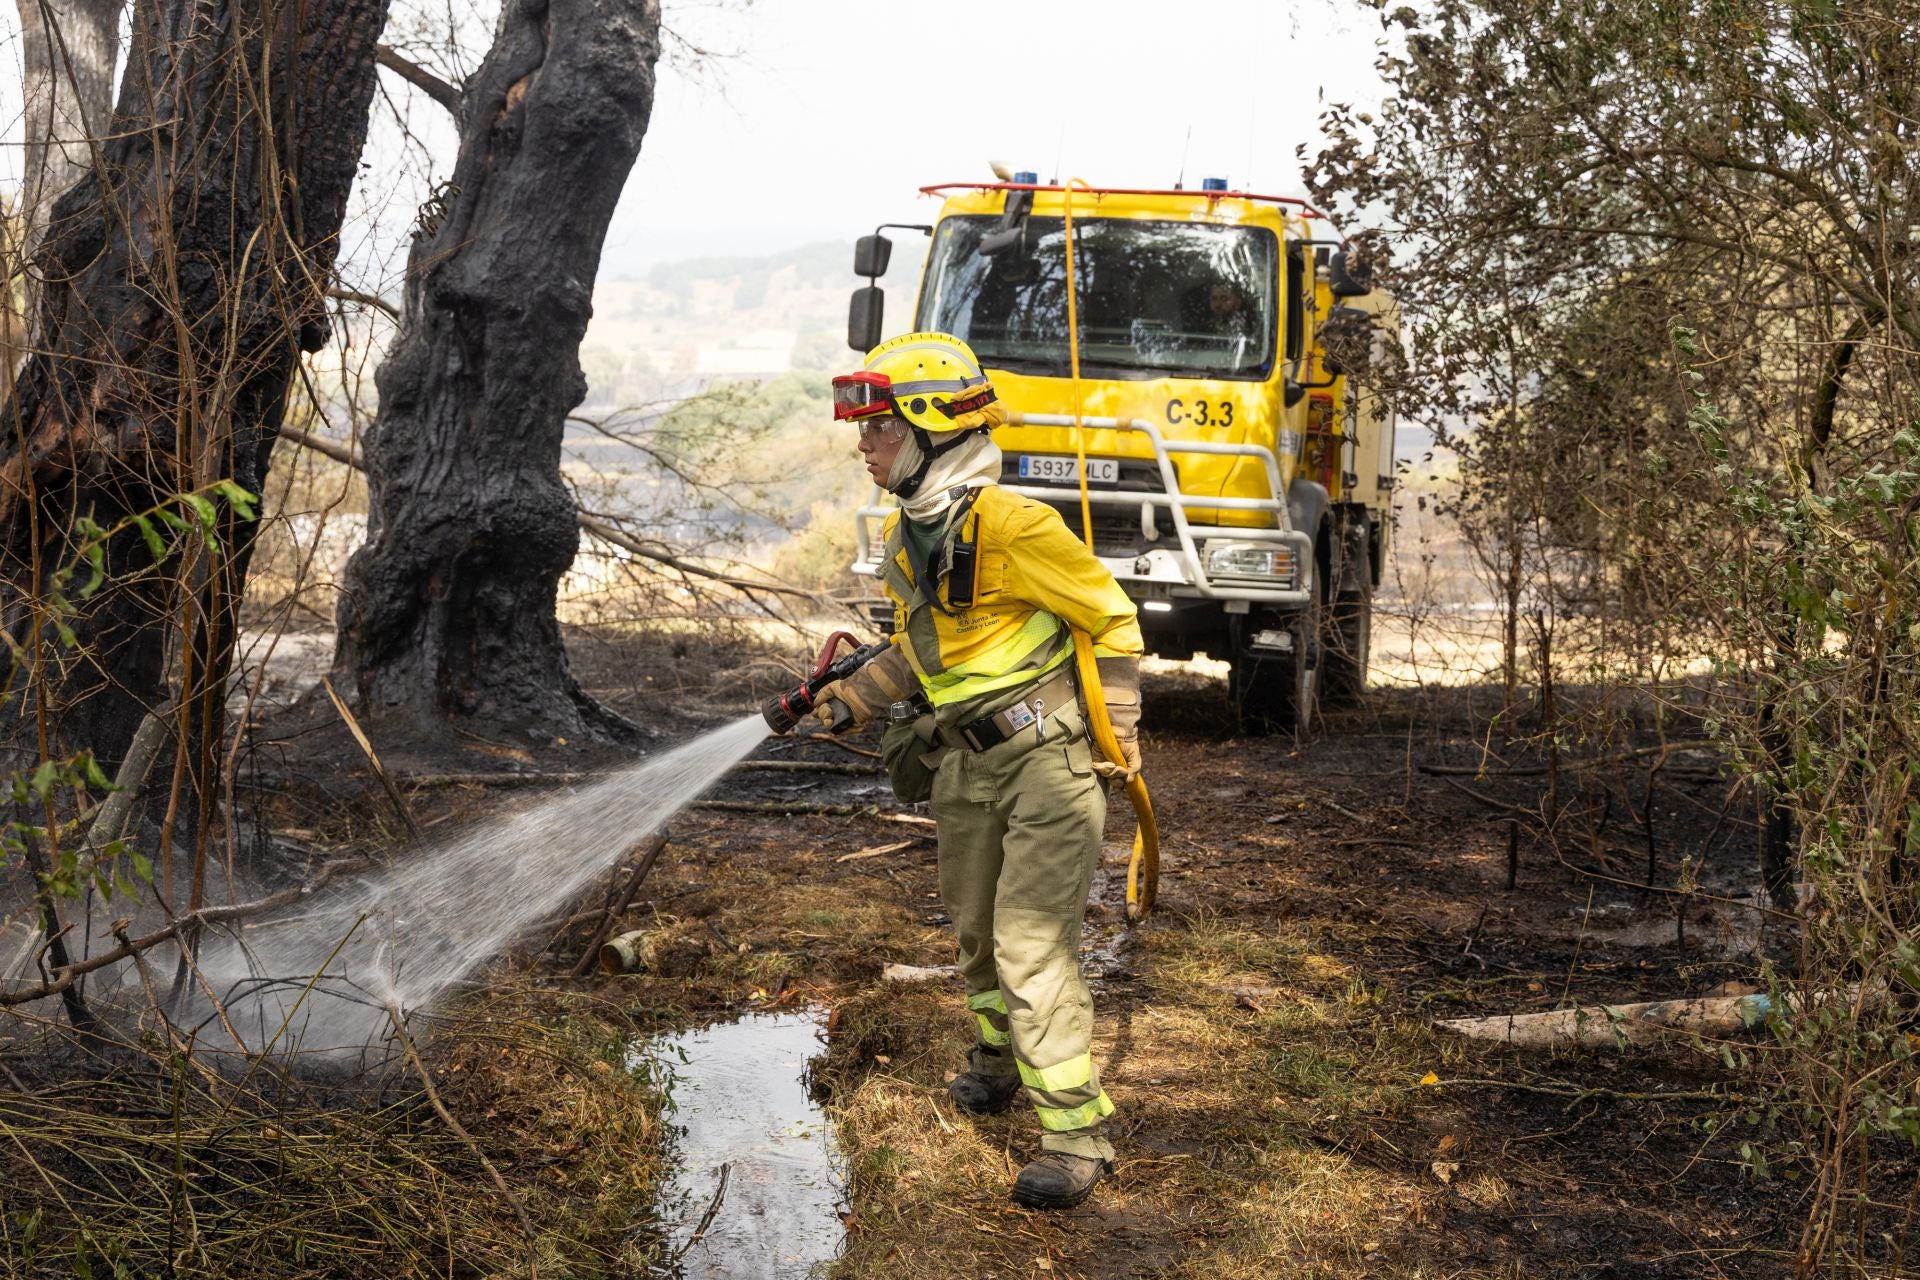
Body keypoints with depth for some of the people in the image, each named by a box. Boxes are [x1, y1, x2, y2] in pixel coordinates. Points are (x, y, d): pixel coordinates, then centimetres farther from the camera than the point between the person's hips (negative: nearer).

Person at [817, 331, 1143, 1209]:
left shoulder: (1009, 527, -21)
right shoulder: (906, 536, 5)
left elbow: (1113, 619, -13)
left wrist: (1116, 734, -9)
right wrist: (854, 696, 5)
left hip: (1048, 758, -8)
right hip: (965, 765, 8)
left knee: (1033, 946, -11)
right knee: (976, 929, 21)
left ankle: (1075, 1132, -3)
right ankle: (1001, 1058, 46)